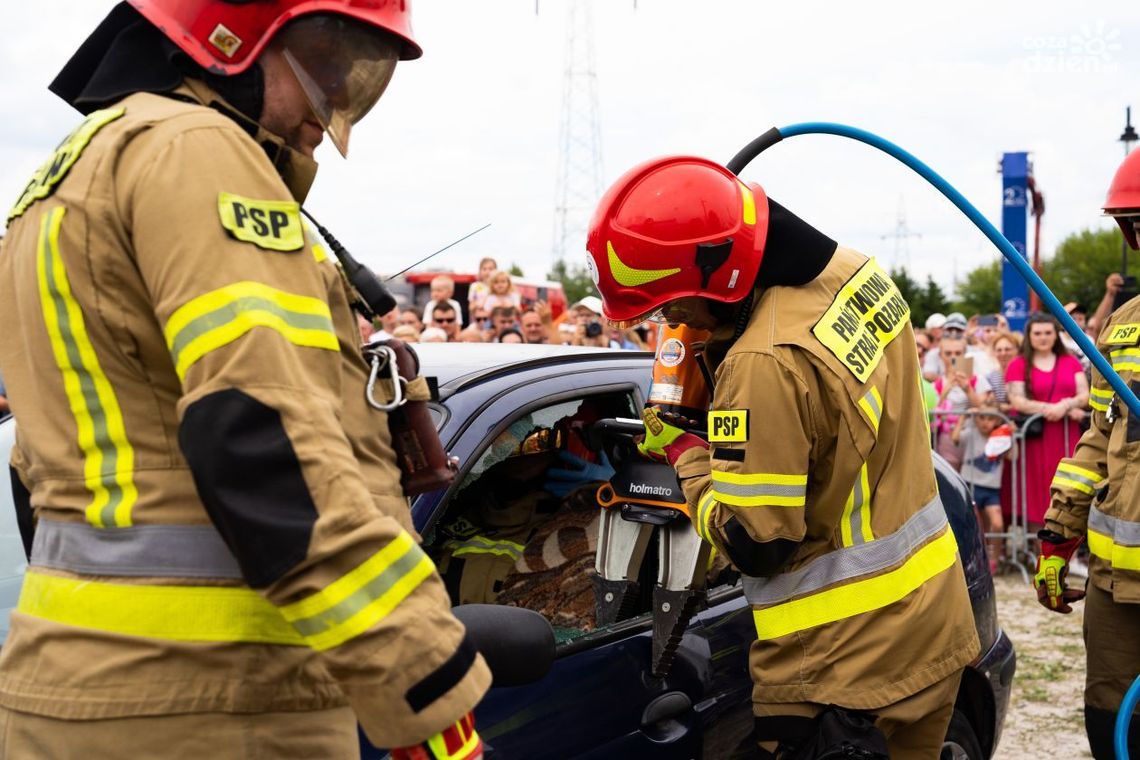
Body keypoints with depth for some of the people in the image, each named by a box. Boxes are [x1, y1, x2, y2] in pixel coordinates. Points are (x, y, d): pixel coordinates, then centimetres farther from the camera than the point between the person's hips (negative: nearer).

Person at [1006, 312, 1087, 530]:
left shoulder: (1071, 363, 15)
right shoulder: (1018, 365, 3)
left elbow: (1085, 396, 5)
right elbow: (1018, 402, -9)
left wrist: (1066, 405, -16)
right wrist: (1060, 409, -15)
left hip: (1066, 437, 3)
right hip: (1035, 437, -3)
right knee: (1038, 489, -4)